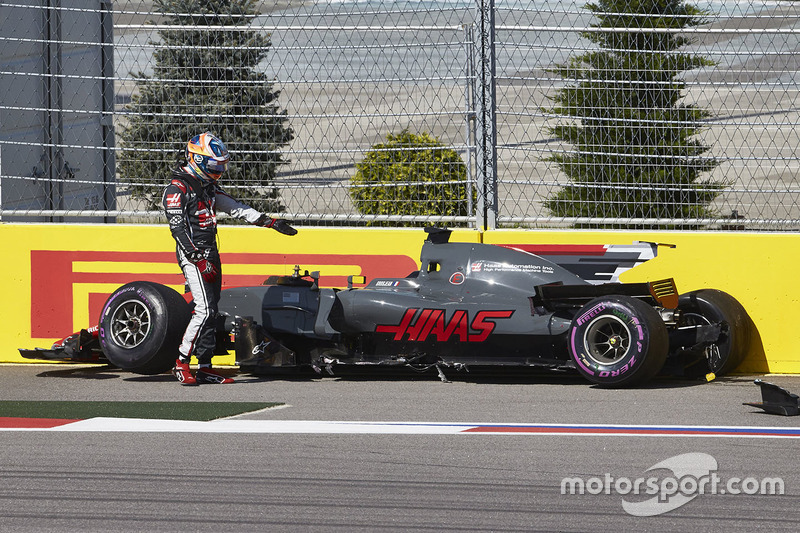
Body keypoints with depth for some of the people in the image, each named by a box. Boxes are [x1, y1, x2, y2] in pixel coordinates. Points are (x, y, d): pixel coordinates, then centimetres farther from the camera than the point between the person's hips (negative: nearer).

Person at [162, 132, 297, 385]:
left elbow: (236, 208, 18)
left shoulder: (209, 186, 16)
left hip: (210, 254, 9)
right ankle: (181, 364, -10)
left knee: (211, 311, 7)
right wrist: (199, 259, -25)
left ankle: (205, 367, 11)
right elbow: (178, 228, -18)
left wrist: (270, 222, 12)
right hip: (193, 254, -9)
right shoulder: (177, 189, -11)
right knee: (204, 310, -17)